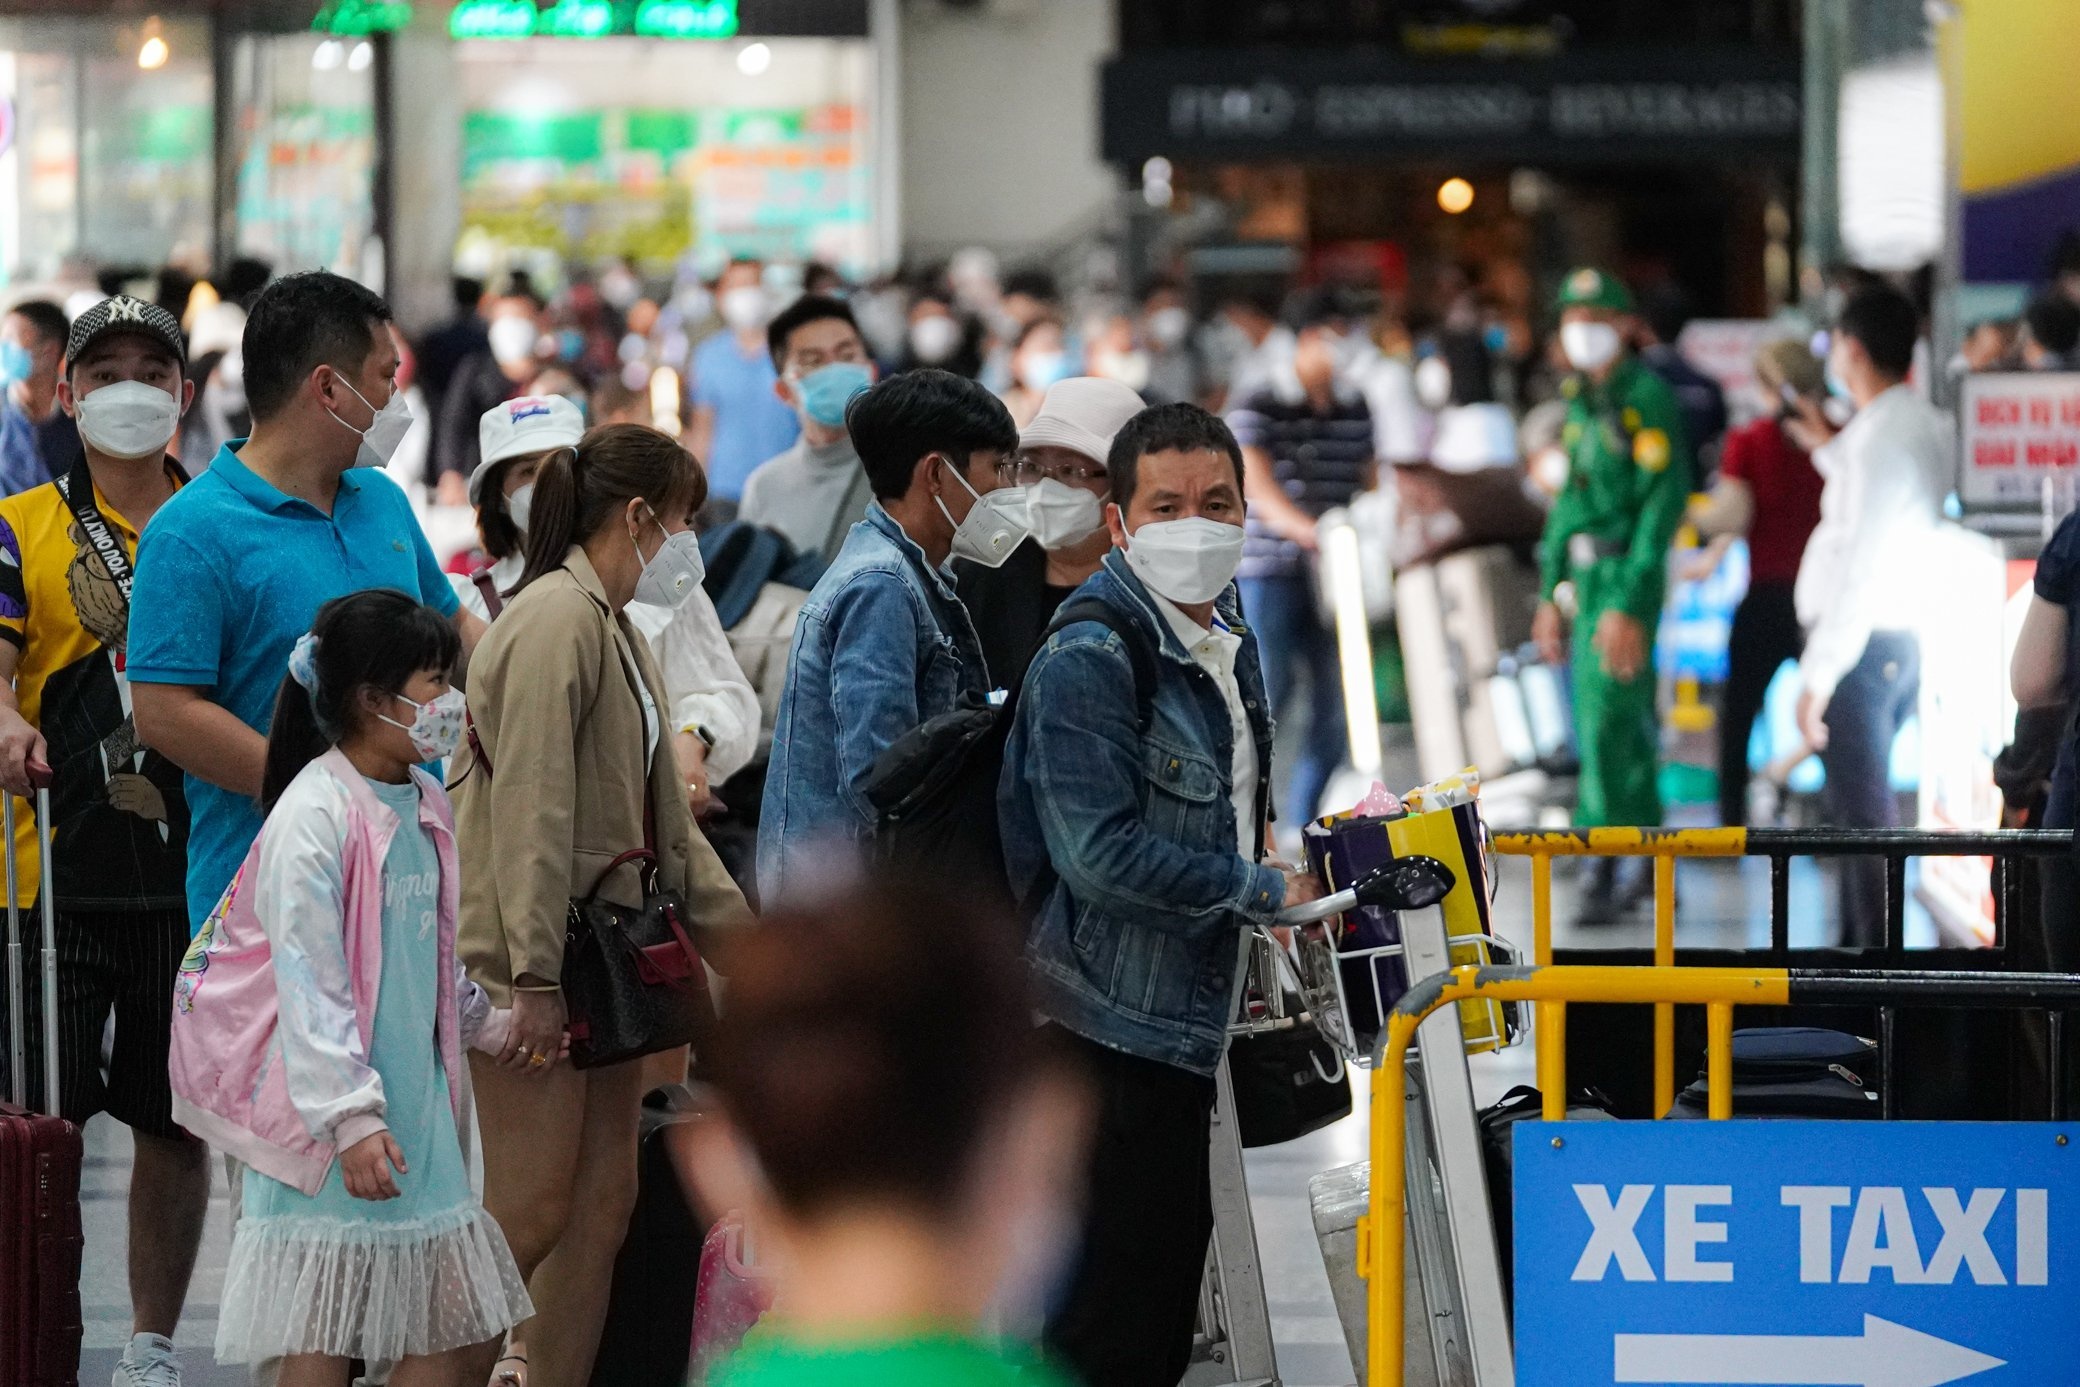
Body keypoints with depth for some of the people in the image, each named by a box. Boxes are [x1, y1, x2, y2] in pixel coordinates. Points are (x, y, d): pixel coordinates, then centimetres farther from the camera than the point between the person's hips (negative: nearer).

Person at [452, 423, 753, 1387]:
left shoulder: (617, 628, 19)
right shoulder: (557, 618, -13)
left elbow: (661, 822, 25)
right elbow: (531, 807, -20)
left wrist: (741, 934, 23)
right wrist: (534, 974, -24)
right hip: (532, 956, -10)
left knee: (603, 1199, 8)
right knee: (534, 1203, -10)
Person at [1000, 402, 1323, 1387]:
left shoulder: (1230, 643, 14)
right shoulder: (1090, 660, -16)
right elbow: (1100, 853, -25)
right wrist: (1266, 894, -18)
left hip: (1184, 1022, 9)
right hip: (1110, 1021, -9)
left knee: (1170, 1266, 15)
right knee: (1116, 1301, -8)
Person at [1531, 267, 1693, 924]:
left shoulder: (1646, 398, -12)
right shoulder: (1582, 401, 15)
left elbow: (1664, 501, -17)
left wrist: (1628, 603, -21)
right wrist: (1550, 592, 19)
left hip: (1627, 575, -9)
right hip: (1586, 575, 9)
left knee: (1607, 722, -12)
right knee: (1625, 726, 13)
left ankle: (1604, 869, -11)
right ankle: (1650, 863, 20)